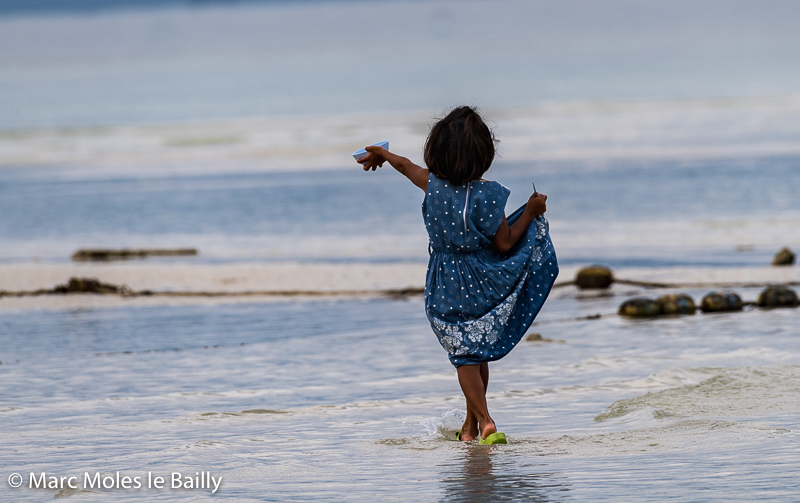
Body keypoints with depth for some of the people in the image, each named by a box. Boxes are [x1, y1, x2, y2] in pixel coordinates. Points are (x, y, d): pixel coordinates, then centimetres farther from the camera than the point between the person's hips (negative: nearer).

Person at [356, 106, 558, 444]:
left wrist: (382, 154, 32)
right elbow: (504, 243, -14)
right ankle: (471, 425, 26)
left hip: (446, 287, 1)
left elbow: (405, 165, 12)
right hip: (482, 285, -1)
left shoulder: (433, 184, -10)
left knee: (465, 357, 4)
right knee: (479, 352, 18)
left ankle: (485, 422, -12)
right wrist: (530, 213, -3)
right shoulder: (486, 195, -18)